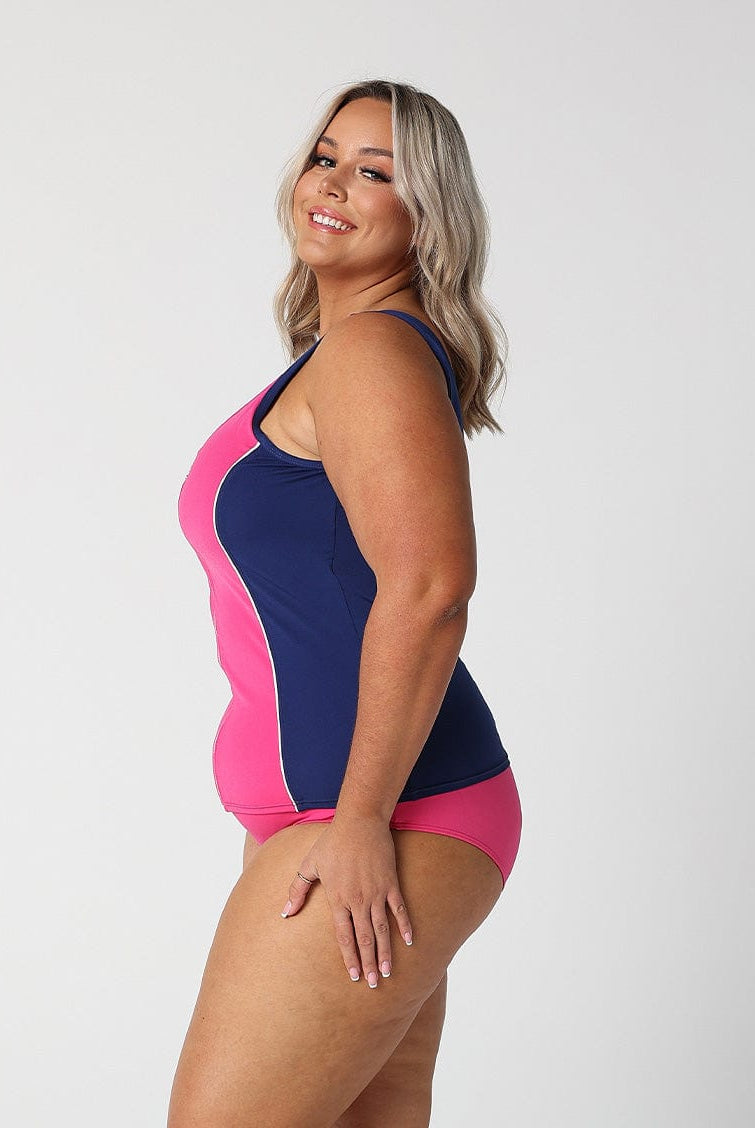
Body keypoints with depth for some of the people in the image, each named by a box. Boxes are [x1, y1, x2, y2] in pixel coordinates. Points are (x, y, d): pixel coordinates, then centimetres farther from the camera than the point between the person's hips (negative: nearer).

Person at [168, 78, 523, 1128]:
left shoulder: (371, 349, -11)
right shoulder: (343, 356, 19)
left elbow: (429, 587, -23)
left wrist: (361, 819, -23)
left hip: (378, 824, -10)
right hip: (358, 823, 10)